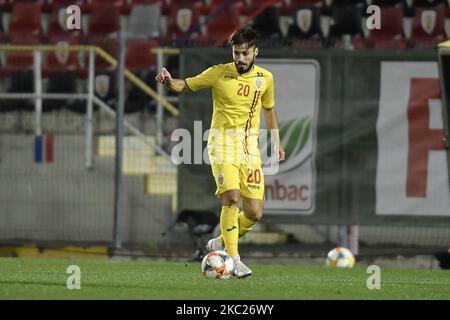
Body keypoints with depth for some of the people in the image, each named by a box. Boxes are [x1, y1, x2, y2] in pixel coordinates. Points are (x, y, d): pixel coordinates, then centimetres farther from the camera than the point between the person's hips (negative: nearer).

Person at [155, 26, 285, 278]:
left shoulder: (265, 78, 7)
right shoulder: (219, 73, -2)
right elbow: (184, 86, 3)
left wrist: (276, 142, 22)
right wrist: (168, 81, -19)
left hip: (250, 146, 4)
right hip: (223, 142, -4)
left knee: (255, 214, -3)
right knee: (231, 198, -23)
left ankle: (220, 243, 23)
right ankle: (234, 259, -16)